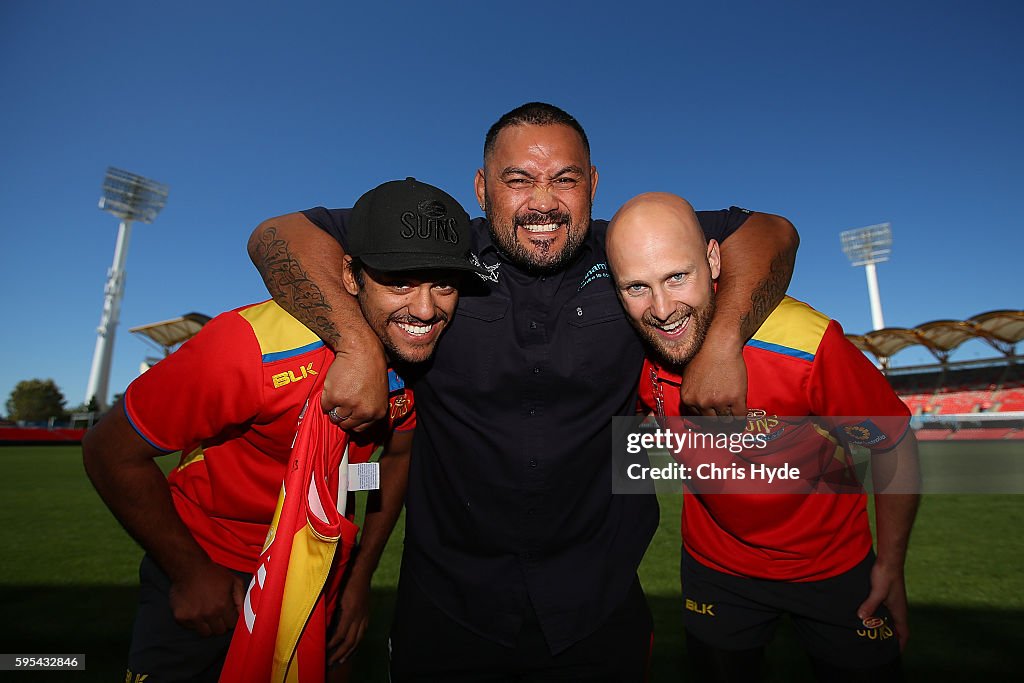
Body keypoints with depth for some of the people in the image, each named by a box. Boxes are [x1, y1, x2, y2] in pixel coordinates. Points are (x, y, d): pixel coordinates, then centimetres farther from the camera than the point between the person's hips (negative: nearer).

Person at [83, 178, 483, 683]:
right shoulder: (254, 347, -33)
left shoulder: (425, 355, -16)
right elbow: (111, 452, -19)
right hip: (206, 570, -4)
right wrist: (191, 574, -11)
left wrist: (361, 575, 4)